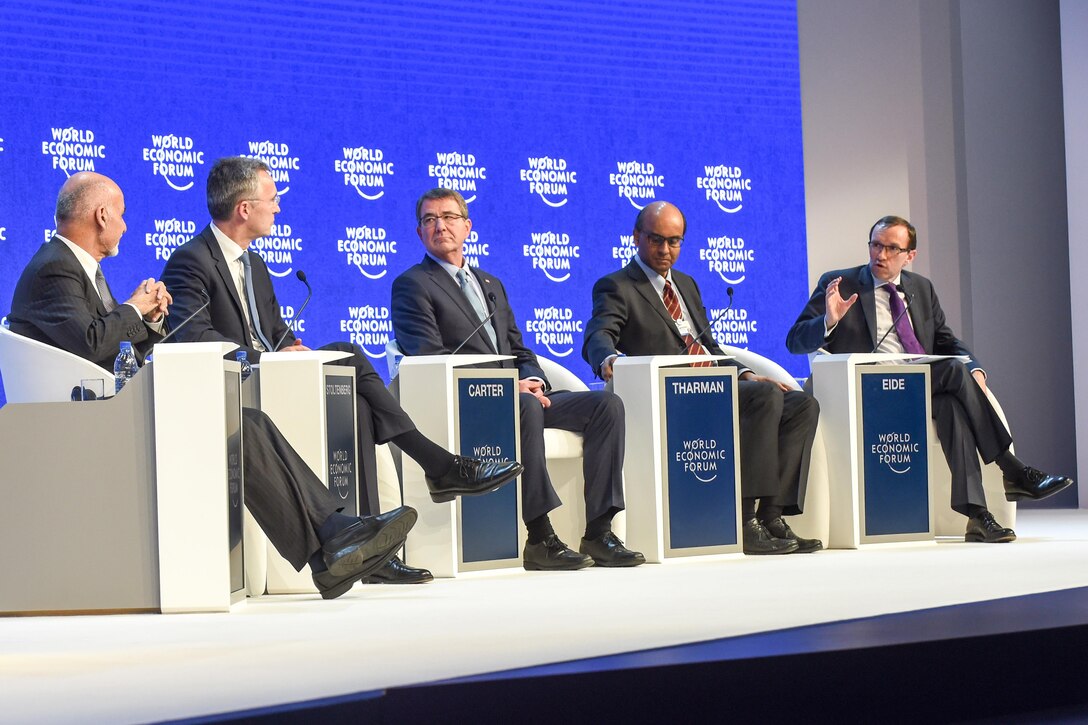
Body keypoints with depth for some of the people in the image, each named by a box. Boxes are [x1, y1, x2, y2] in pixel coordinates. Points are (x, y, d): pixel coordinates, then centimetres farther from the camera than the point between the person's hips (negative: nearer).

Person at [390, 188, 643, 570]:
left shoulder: (490, 284, 28)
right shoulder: (411, 286, 4)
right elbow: (432, 362, -9)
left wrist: (533, 380, -1)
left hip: (521, 396, 7)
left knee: (606, 404, -12)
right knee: (526, 407, -38)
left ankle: (598, 533, -19)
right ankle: (539, 538, -39)